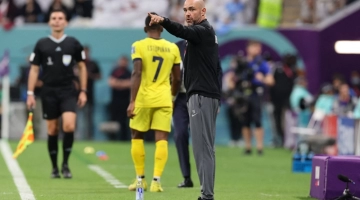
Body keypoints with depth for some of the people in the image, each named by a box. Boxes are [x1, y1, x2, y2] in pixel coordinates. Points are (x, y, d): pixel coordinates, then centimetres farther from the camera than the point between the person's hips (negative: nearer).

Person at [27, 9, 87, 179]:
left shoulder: (73, 43, 3)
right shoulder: (41, 44, 3)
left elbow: (82, 67, 11)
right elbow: (34, 69, 6)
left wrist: (83, 91, 5)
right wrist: (30, 94, 0)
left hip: (68, 91, -1)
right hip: (49, 92, 1)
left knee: (69, 126, -18)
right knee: (52, 130, 3)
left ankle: (65, 164, -3)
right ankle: (54, 168, 15)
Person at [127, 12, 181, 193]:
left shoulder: (138, 46, -4)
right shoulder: (172, 48, 5)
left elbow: (136, 74, -14)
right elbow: (177, 78, 10)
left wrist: (132, 101, -16)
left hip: (143, 99, -2)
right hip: (164, 99, 2)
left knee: (137, 137, 14)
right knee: (161, 139, -1)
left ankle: (140, 179, 16)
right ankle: (156, 180, -10)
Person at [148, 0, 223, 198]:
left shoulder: (202, 31, -9)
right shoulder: (208, 32, 22)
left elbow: (181, 31, -32)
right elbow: (217, 70, 24)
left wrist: (163, 21, -50)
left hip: (201, 96, -11)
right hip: (210, 96, 11)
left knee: (202, 147, -13)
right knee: (206, 148, 11)